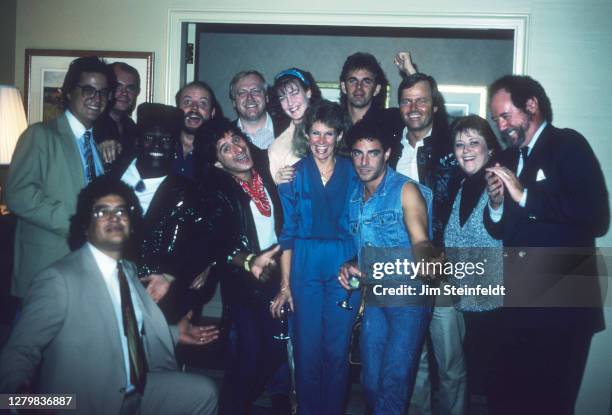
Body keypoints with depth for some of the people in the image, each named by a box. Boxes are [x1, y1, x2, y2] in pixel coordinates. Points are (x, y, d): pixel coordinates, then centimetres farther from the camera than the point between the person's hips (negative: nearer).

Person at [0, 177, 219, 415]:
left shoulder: (129, 270, 10)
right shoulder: (59, 279, -16)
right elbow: (21, 351, -20)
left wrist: (175, 334, 13)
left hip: (139, 391, 7)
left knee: (203, 392, -3)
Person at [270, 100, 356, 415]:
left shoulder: (353, 173, 5)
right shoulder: (294, 174, 4)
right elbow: (286, 233, 1)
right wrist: (285, 284, -4)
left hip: (344, 267, 0)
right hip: (304, 266, 0)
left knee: (337, 350, 5)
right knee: (307, 350, 5)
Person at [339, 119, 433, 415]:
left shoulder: (406, 190, -9)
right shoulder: (354, 197, 10)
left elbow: (421, 244, -17)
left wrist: (422, 261, -39)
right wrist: (350, 267, -1)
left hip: (408, 297, -6)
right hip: (373, 299, 6)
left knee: (394, 381, -5)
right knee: (371, 381, 12)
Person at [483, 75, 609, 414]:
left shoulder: (569, 145, -7)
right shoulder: (509, 158, 12)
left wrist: (525, 196, -20)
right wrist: (496, 205, -6)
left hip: (563, 303, -6)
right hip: (519, 303, 6)